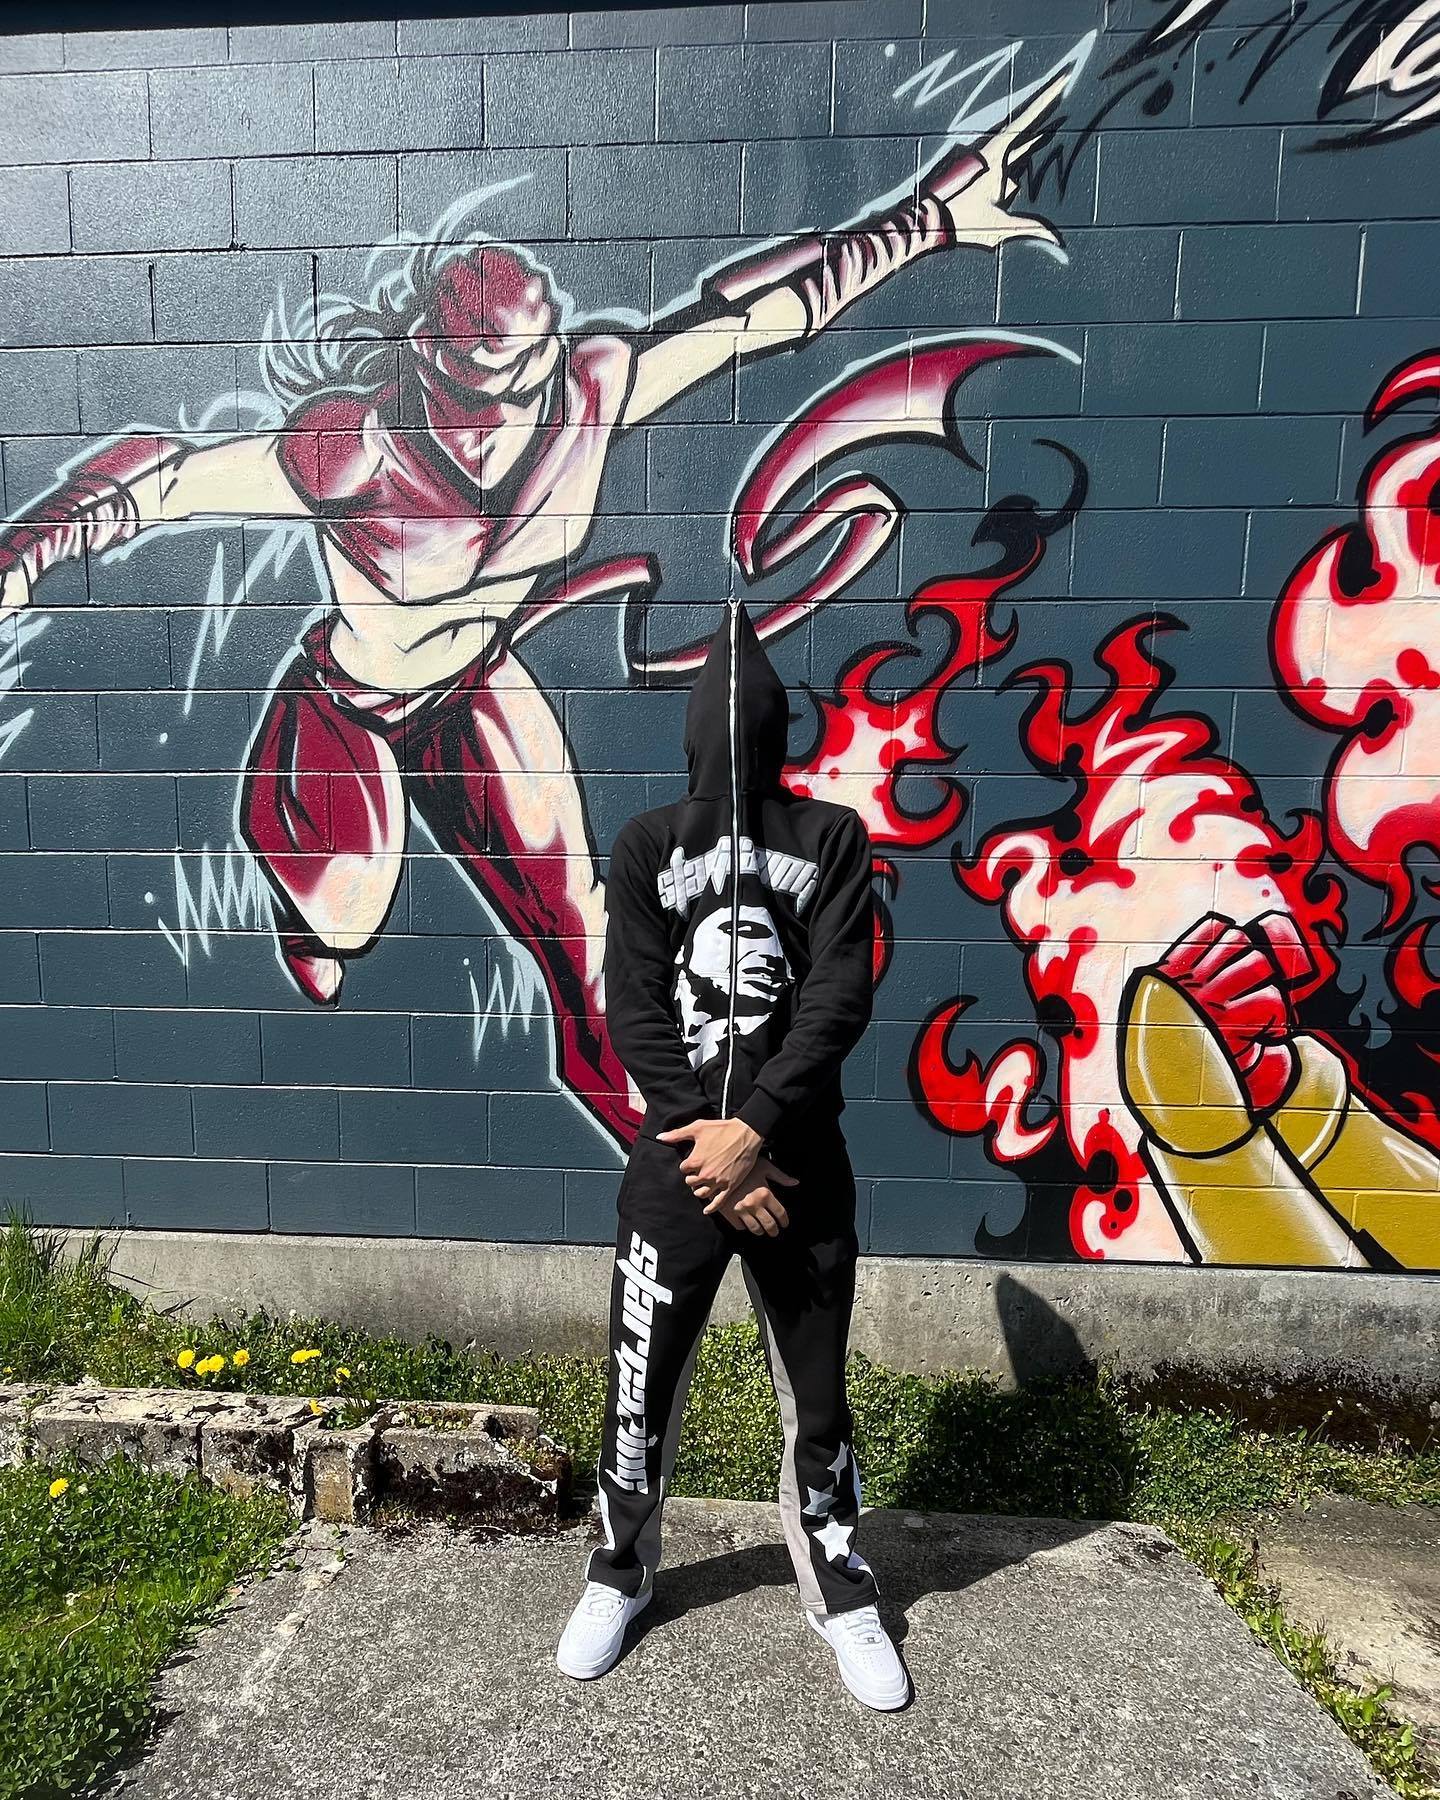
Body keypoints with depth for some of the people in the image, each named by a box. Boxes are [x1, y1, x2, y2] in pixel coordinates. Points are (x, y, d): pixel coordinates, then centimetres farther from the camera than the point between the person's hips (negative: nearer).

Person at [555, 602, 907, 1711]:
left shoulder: (832, 839, 0)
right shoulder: (646, 847, 2)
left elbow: (840, 998, -9)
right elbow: (635, 1012, -5)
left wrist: (752, 1132, -16)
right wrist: (711, 1145, -12)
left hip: (802, 1163, 0)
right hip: (677, 1162, 1)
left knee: (818, 1391, 14)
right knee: (642, 1388, 12)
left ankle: (839, 1589, 39)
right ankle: (622, 1572, 39)